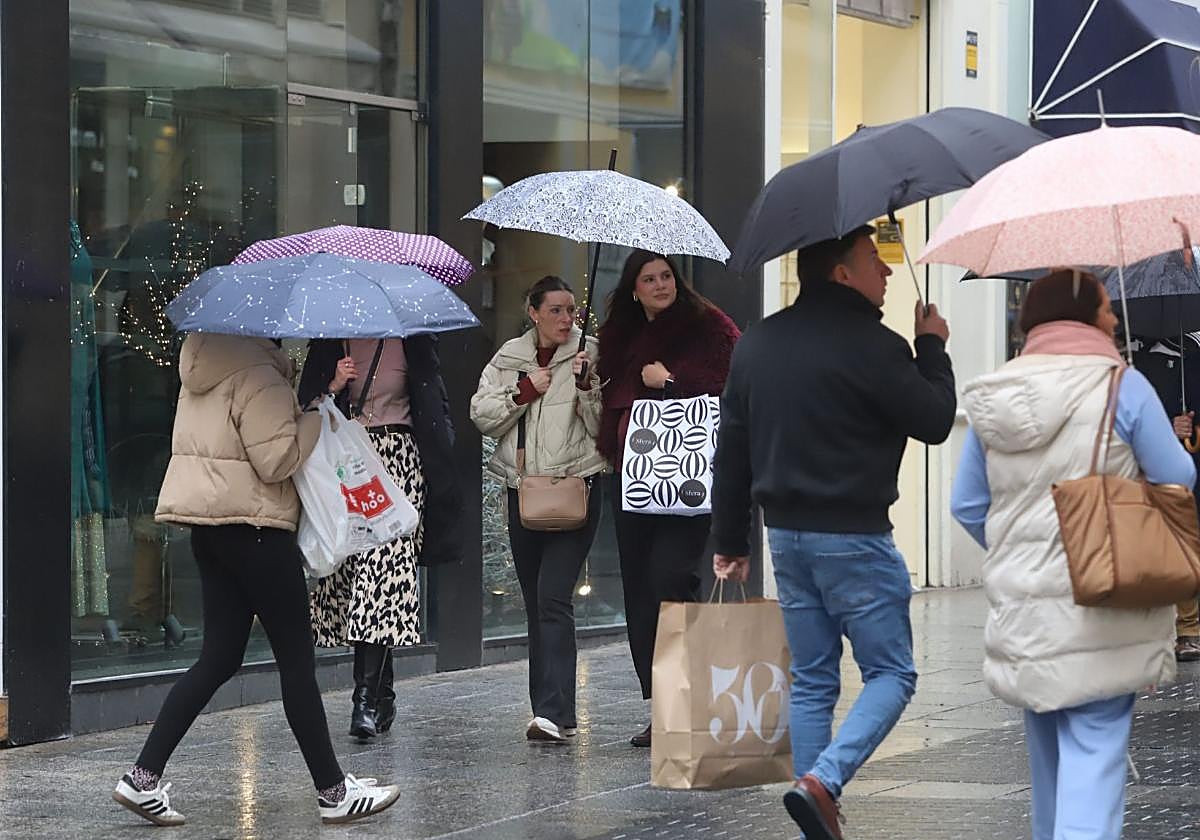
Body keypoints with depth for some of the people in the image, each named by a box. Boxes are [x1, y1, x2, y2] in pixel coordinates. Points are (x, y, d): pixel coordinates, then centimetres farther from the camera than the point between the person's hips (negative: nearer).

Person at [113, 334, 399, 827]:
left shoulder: (208, 367, 14)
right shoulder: (258, 375, -16)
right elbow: (276, 460, -19)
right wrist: (315, 414, -7)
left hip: (209, 526, 9)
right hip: (254, 527, -9)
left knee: (220, 657, 11)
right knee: (296, 658, 0)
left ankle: (143, 778, 4)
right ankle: (333, 791, 7)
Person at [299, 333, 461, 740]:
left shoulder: (410, 342, 5)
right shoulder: (329, 344, 11)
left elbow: (434, 406, 9)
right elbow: (307, 408, 11)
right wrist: (334, 386, -8)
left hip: (398, 461, -3)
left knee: (384, 567, -16)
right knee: (348, 564, 0)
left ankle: (366, 697, -22)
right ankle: (383, 695, 11)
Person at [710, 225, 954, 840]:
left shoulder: (757, 345, 9)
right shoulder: (871, 346, -15)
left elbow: (731, 450, 12)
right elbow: (934, 421, -8)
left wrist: (730, 542, 18)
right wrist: (933, 348, 7)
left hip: (786, 534, 7)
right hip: (853, 537, -7)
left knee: (811, 683, 13)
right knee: (891, 673, 3)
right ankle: (823, 782, -17)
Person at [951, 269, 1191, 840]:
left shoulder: (993, 399, 6)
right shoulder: (1122, 387, -9)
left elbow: (966, 505, 10)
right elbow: (1176, 481, -6)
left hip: (1021, 609, 5)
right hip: (1100, 604, -5)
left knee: (1047, 747, 20)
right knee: (1094, 748, -7)